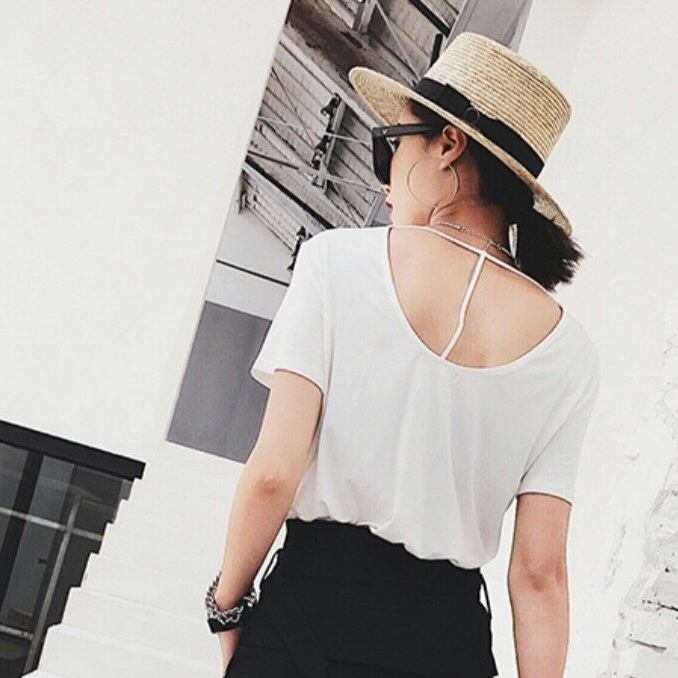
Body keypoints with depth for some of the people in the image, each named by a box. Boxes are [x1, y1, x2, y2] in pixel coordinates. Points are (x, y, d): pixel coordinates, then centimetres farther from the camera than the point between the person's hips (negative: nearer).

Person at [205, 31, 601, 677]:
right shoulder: (569, 349, 2)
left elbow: (272, 473, -11)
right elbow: (539, 572, -2)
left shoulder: (338, 259, -6)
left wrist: (226, 605, 2)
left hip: (312, 605, -2)